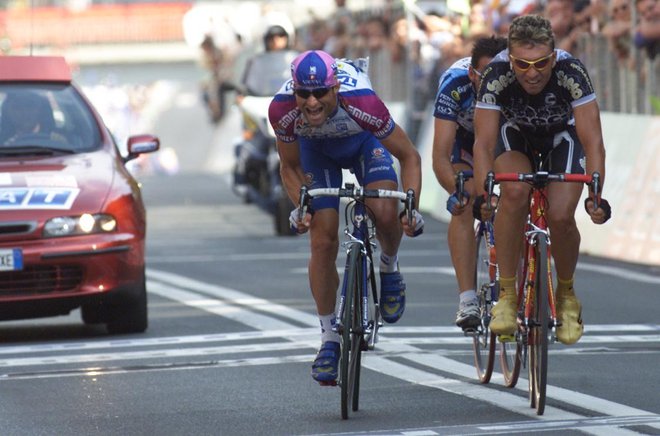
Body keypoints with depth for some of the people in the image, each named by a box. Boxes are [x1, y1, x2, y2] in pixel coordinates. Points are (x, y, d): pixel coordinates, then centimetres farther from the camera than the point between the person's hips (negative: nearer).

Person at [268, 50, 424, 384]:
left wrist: (412, 206, -36)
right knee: (323, 241, -10)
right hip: (317, 148, 1)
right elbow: (290, 168, -13)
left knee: (386, 213, -28)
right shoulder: (282, 109, -34)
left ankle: (390, 270, 6)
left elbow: (408, 156, -26)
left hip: (364, 142, -1)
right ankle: (329, 340, 3)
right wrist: (300, 207, -29)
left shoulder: (360, 101, -40)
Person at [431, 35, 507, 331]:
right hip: (465, 136, -2)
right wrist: (457, 192, -59)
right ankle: (467, 300, -27)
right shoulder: (454, 85, -38)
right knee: (464, 208, -23)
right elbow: (440, 157, -41)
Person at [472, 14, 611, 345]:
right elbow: (484, 143, -33)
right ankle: (507, 295, -20)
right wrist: (483, 195, -48)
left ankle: (566, 295, 9)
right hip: (515, 135, 0)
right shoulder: (496, 75, -33)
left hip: (562, 136, 0)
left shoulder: (571, 73, -35)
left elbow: (593, 142, -35)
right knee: (515, 192, -31)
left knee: (560, 216, -21)